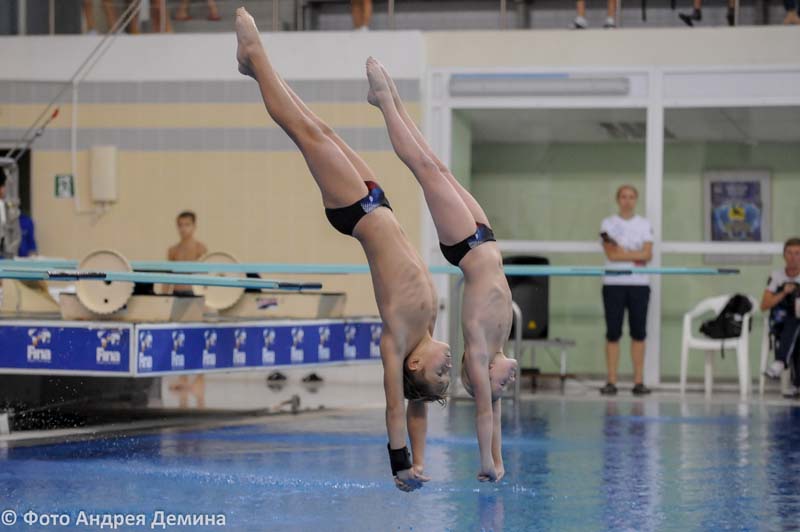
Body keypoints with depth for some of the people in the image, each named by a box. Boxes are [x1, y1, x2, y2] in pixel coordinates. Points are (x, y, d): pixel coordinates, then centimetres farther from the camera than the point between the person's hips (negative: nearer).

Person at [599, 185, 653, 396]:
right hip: (613, 283, -1)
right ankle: (611, 381, -2)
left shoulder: (644, 225, 10)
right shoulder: (608, 224, 6)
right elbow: (611, 254, -7)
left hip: (639, 283, 1)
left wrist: (622, 252, -7)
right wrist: (636, 256, -8)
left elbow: (648, 255, -2)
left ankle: (639, 381, 1)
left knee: (638, 333, 0)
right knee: (613, 333, -3)